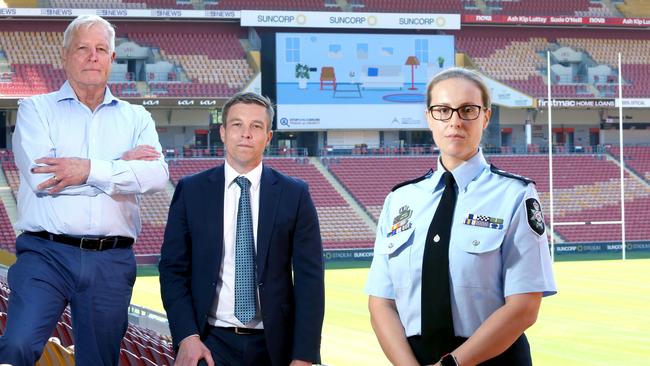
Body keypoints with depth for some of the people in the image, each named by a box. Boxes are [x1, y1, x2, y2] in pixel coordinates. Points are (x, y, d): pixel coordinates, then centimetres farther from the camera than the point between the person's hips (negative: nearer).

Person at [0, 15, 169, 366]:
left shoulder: (136, 118, 14)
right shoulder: (36, 109, 7)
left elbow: (157, 175, -4)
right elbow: (41, 177, -10)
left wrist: (90, 170, -15)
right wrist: (122, 165, -4)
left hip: (111, 261, 3)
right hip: (46, 254, -3)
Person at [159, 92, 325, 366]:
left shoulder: (294, 195, 2)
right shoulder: (191, 191, 4)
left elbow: (309, 278, 1)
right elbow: (173, 269, 3)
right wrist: (187, 336, -11)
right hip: (211, 343, 0)